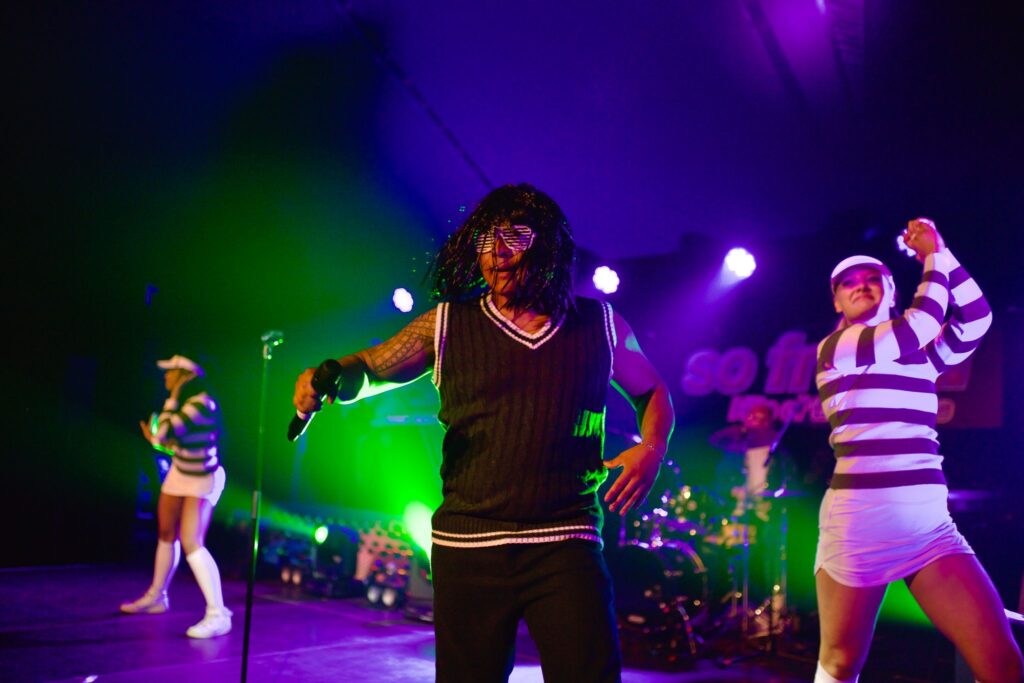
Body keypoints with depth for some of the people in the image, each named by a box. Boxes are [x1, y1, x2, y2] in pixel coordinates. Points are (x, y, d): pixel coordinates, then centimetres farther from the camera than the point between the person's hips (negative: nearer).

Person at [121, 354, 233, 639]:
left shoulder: (201, 403, -24)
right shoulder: (182, 403, 1)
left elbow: (166, 431, -29)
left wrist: (172, 398, -21)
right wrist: (156, 440, 12)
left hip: (203, 480, -9)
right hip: (179, 474, 9)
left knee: (191, 543, -19)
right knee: (166, 535, 19)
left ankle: (218, 614, -16)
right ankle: (156, 597, 40)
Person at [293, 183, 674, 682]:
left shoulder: (600, 326, 7)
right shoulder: (447, 325, 5)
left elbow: (652, 392, 21)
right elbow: (368, 370, 9)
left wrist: (652, 447, 1)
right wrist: (330, 376, -15)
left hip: (566, 546, 0)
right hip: (467, 546, 1)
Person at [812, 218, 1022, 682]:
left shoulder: (921, 355, 17)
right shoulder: (832, 348, 1)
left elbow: (976, 319, 3)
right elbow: (915, 329, -11)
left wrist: (939, 251, 4)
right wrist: (931, 259, 0)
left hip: (930, 523, 5)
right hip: (860, 519, -4)